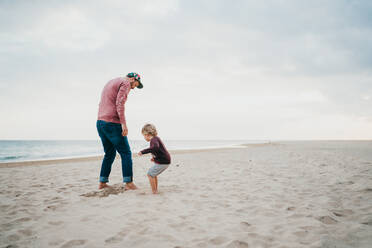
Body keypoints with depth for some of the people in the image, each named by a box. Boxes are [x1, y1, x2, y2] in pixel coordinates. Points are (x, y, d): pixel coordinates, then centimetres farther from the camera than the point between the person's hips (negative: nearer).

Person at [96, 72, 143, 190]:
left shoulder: (110, 83, 25)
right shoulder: (125, 83, -4)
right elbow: (120, 104, -18)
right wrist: (124, 124, -22)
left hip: (100, 123, 9)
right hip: (112, 123, -9)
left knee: (110, 153, 17)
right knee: (126, 153, -1)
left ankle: (102, 182, 16)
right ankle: (128, 182, -1)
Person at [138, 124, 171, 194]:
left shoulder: (154, 139, -16)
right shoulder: (156, 138, 15)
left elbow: (155, 147, -39)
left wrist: (143, 151, -36)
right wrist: (155, 158, 21)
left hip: (162, 162, -10)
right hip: (165, 161, 10)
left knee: (150, 174, -3)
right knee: (153, 174, 22)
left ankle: (154, 191, 3)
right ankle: (156, 190, 28)